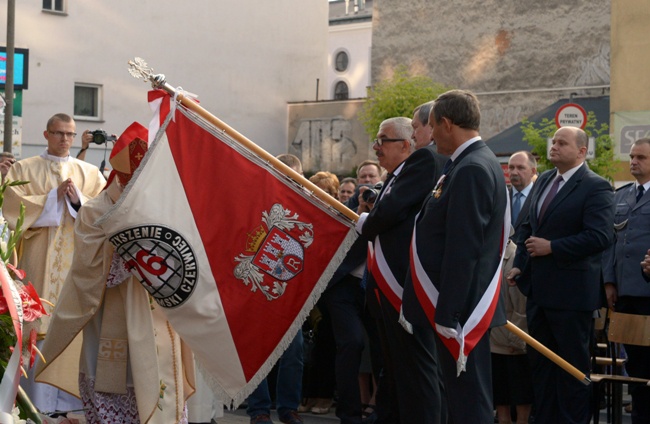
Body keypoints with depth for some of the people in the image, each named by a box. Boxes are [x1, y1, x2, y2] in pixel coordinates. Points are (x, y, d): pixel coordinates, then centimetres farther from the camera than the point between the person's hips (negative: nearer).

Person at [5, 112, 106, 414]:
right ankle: (36, 399, -2)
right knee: (39, 324, -6)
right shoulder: (24, 169, 10)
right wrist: (54, 196, -8)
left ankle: (71, 398, 1)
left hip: (77, 261, 2)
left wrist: (78, 199, -10)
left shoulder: (90, 173, 15)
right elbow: (14, 208, -3)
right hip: (39, 259, -2)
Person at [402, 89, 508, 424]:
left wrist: (447, 314, -22)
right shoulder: (477, 163, 14)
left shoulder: (471, 170, -18)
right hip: (460, 305, 10)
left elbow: (463, 250, -22)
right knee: (465, 396, 15)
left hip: (459, 308, -10)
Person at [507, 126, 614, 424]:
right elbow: (527, 226, 18)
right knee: (540, 361, 15)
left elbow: (600, 237, -21)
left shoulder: (595, 187, -11)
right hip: (539, 288, 8)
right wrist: (520, 264, 5)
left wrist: (551, 247, -20)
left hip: (571, 292, -8)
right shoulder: (543, 181, 12)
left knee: (573, 364, 4)